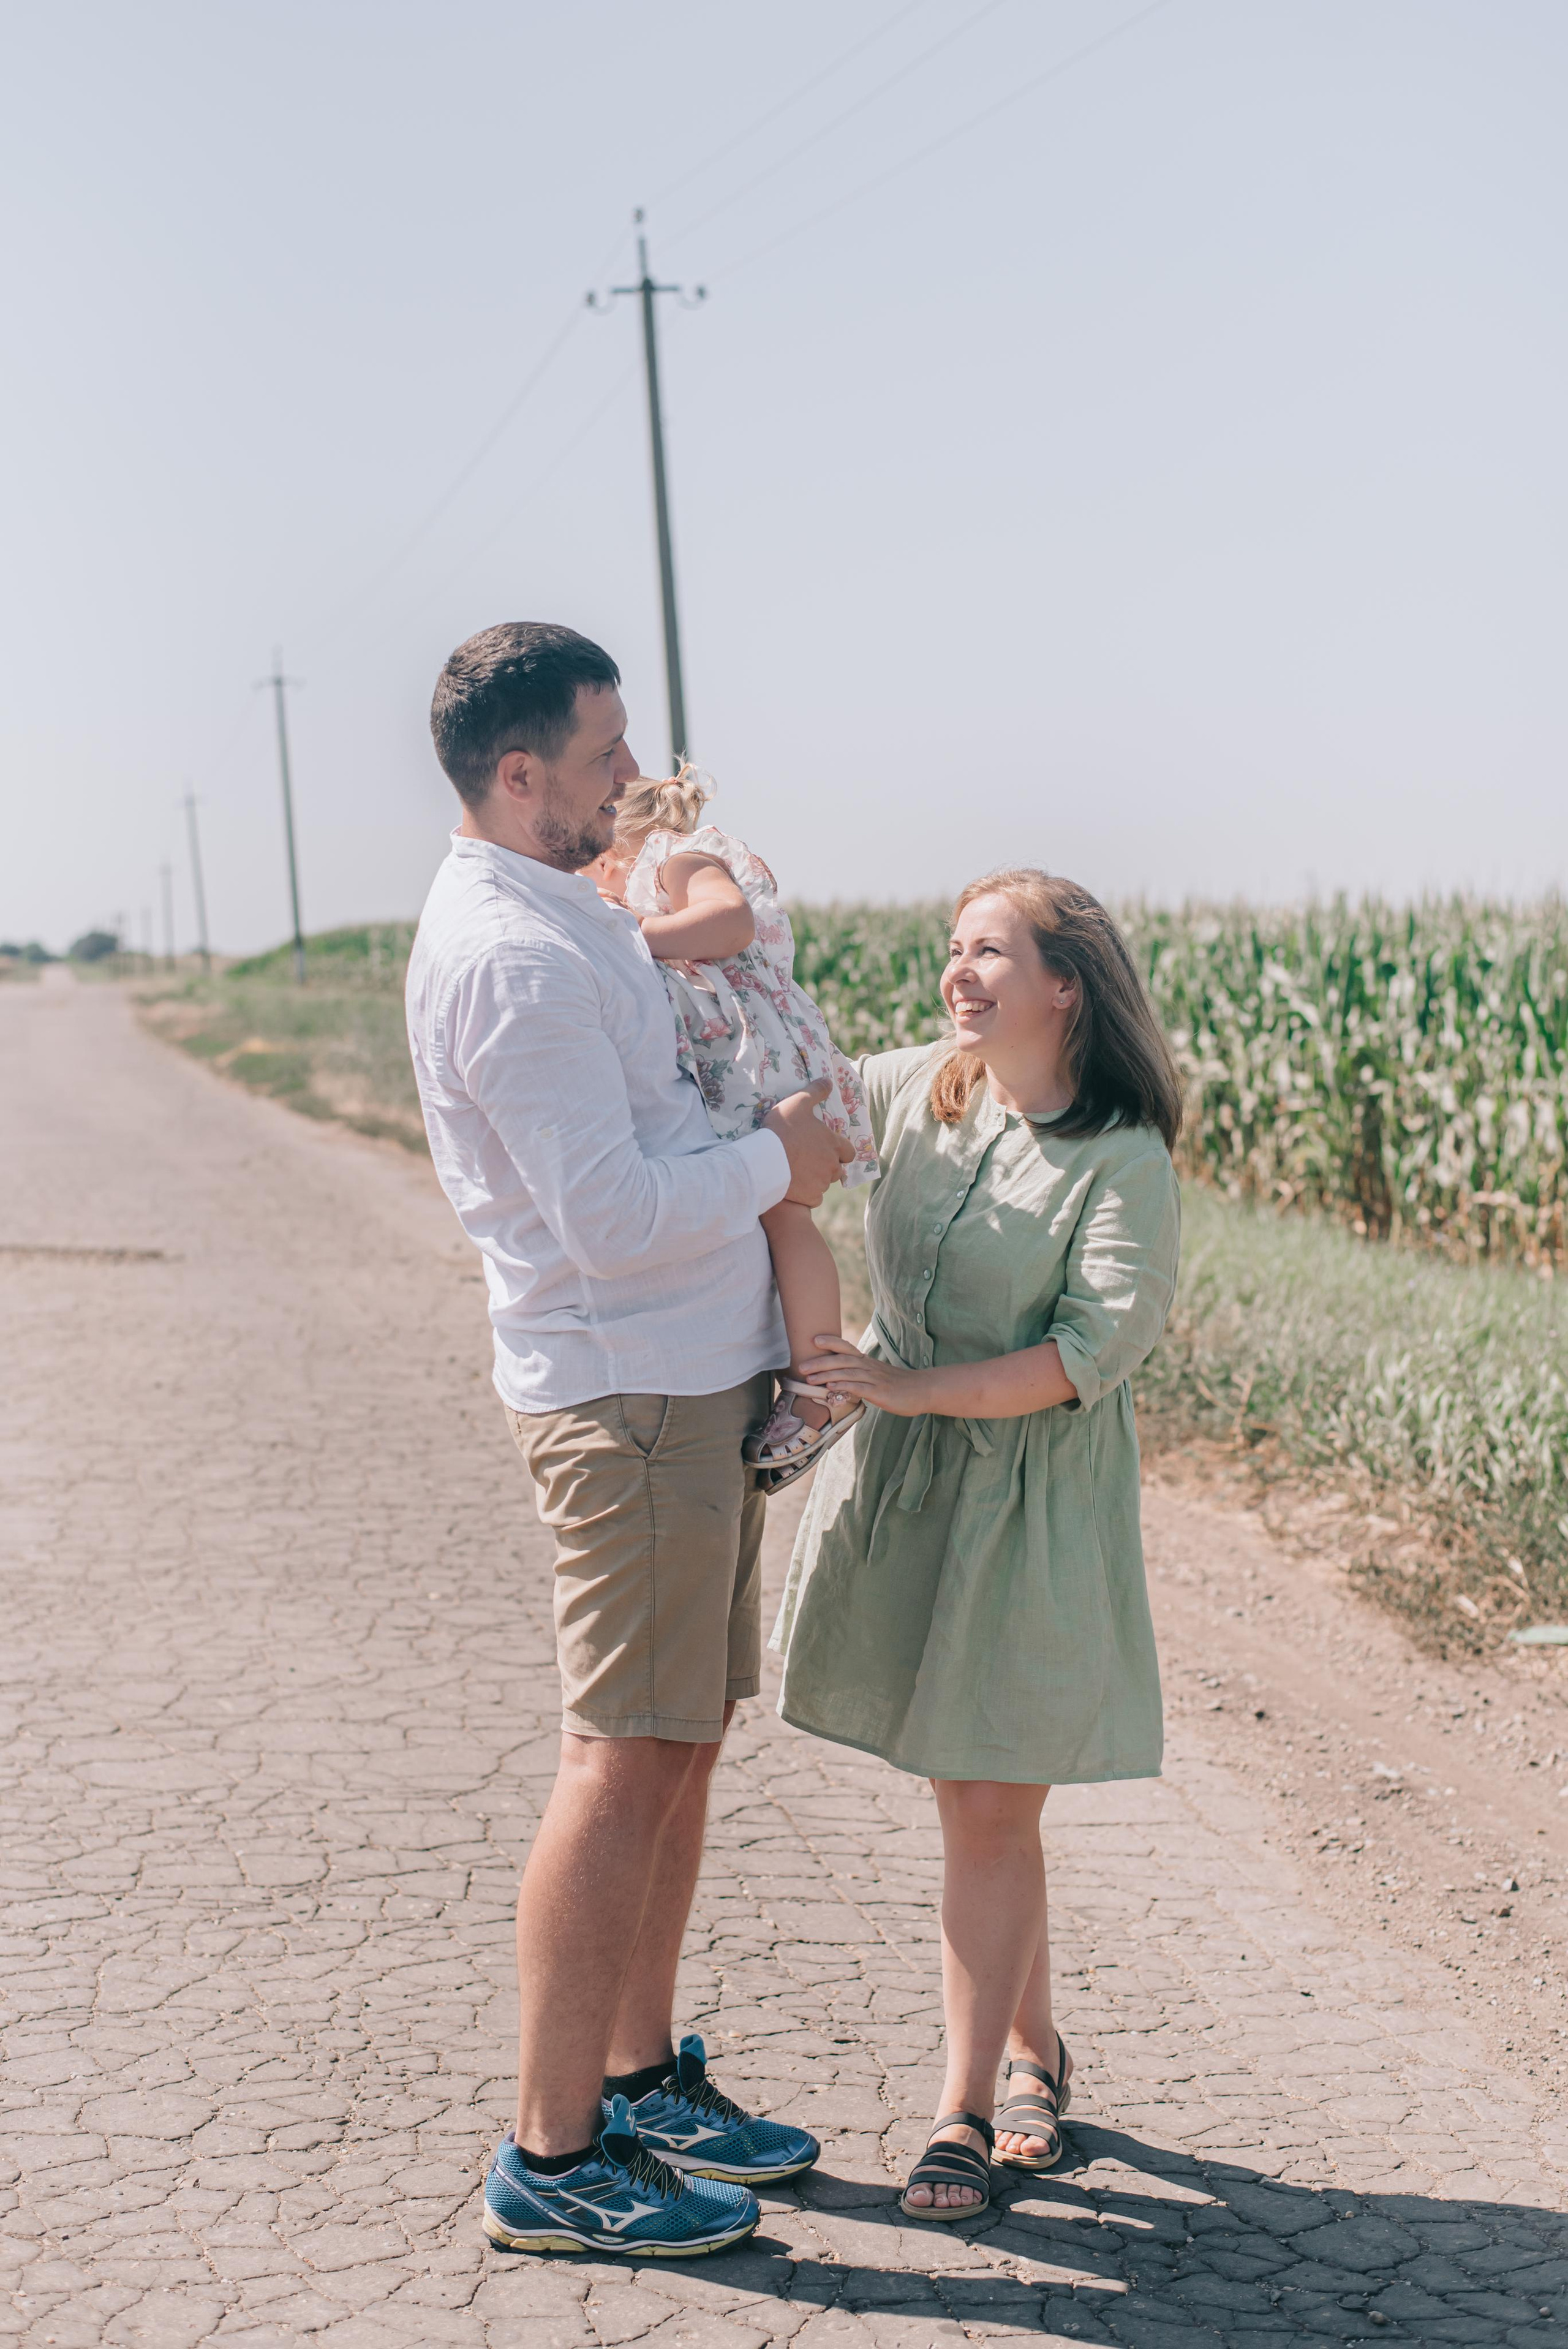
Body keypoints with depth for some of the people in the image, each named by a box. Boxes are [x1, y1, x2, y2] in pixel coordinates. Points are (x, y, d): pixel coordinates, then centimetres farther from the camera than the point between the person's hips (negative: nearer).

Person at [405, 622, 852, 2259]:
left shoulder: (555, 917, 14)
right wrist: (775, 1160, -10)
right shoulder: (512, 957, -19)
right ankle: (552, 2162, 3)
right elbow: (616, 1216, -23)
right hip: (628, 1393, -10)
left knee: (681, 1745, 15)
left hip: (695, 1382, 10)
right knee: (624, 1764, -6)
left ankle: (641, 2078, 27)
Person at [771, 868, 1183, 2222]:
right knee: (973, 1799, 11)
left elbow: (1097, 1347, -18)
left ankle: (966, 2109, 11)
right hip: (904, 1487, 5)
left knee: (991, 1814, -1)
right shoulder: (913, 1096, 2)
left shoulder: (1124, 1161, -12)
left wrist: (911, 1383, -20)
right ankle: (1034, 2054, 30)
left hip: (1037, 1503, -4)